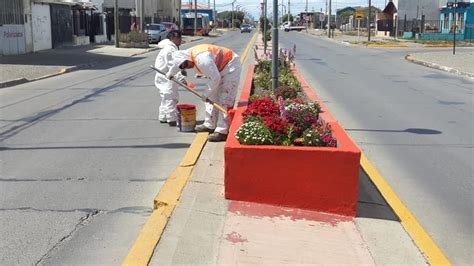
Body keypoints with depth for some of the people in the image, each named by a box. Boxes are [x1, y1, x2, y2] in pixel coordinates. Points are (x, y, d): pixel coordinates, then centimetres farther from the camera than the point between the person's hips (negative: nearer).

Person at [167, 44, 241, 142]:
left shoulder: (201, 58, -31)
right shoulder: (189, 54, 0)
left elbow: (215, 78, -30)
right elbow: (177, 64, 25)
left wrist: (207, 95, -18)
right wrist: (170, 73, 42)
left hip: (231, 69, -10)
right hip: (220, 70, 10)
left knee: (225, 101, -13)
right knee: (213, 98, 15)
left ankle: (222, 132, -13)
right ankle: (210, 125, 26)